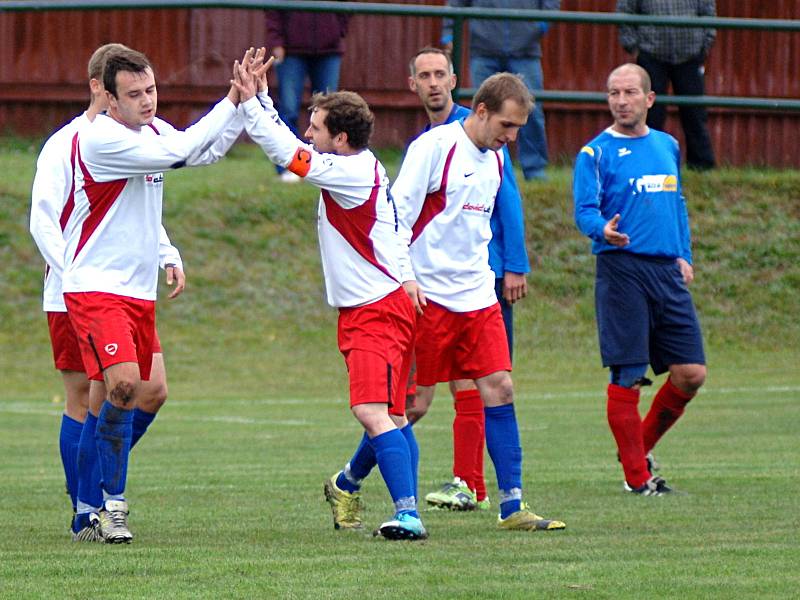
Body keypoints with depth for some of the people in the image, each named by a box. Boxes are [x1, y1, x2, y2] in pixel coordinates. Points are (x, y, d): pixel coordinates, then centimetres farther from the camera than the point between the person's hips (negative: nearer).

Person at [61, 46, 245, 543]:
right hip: (95, 288, -8)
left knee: (109, 400, 9)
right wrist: (231, 104, -15)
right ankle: (113, 504, -13)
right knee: (122, 383, -22)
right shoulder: (99, 138, -17)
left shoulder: (153, 130, 10)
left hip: (139, 291, 8)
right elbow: (175, 152, -22)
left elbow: (206, 150, 20)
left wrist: (243, 101, 5)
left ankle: (87, 508, 17)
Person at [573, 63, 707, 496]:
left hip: (668, 271, 6)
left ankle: (639, 447, 21)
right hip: (622, 270, -6)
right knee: (627, 376, -5)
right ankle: (637, 475, 3)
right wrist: (603, 229, -30)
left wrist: (684, 256, 16)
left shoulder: (667, 146, 17)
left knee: (691, 372, 1)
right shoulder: (596, 153, -1)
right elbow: (584, 211, -9)